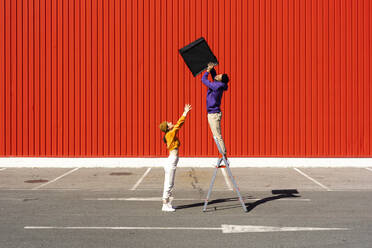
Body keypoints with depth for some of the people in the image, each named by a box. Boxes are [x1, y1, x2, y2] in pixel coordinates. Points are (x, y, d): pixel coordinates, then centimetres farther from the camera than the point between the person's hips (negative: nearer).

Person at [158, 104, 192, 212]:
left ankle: (167, 204, 21)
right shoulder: (171, 133, -13)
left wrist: (185, 112, 17)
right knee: (169, 185, -3)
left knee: (169, 185, 14)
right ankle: (165, 205, 2)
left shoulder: (169, 134, 11)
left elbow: (179, 125, 17)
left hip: (170, 162, 10)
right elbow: (179, 123, -14)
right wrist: (185, 113, -8)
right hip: (171, 163, -10)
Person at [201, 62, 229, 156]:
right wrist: (212, 68, 10)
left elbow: (204, 80, -12)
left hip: (214, 114, -10)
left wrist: (208, 70, -1)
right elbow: (214, 75, 24)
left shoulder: (216, 86, -21)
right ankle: (223, 154, 18)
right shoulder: (218, 84, 4)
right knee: (216, 136, 14)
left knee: (218, 136, -8)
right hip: (213, 113, 10)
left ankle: (223, 155, -6)